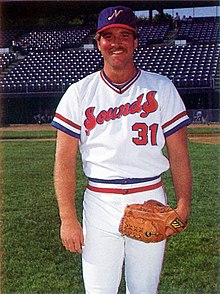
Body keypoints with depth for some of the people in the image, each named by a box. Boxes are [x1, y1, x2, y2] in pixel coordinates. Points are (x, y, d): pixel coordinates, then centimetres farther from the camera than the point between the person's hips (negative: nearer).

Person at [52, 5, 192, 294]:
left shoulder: (162, 88, 4)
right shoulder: (79, 93, 2)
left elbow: (178, 154, 2)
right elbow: (65, 159, 0)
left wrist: (183, 204, -11)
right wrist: (67, 218, -6)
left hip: (150, 201, 1)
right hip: (99, 204, 0)